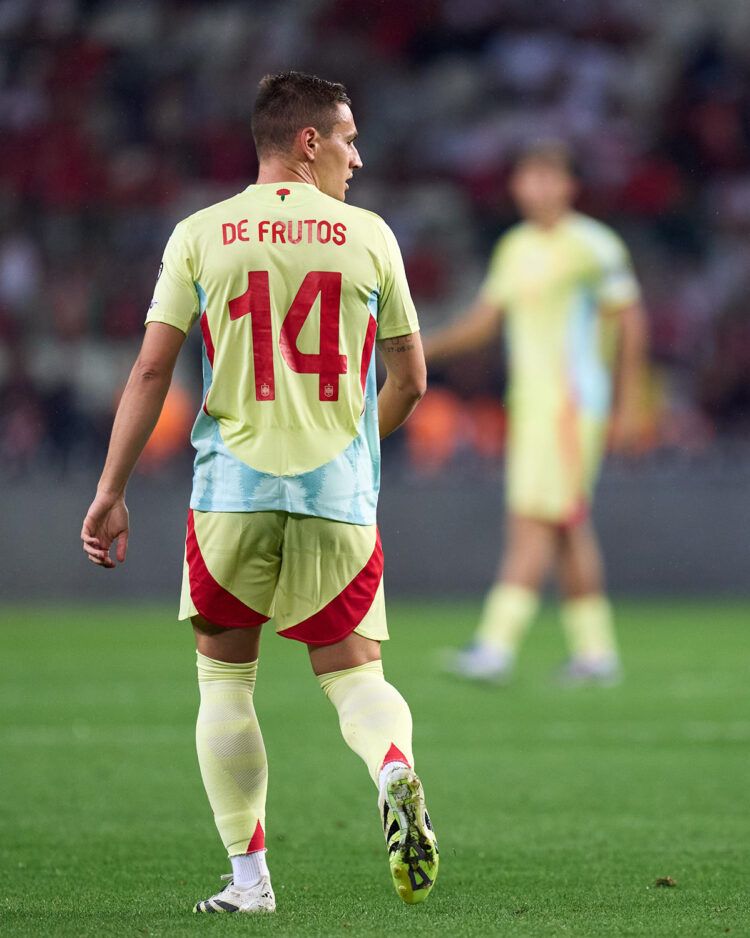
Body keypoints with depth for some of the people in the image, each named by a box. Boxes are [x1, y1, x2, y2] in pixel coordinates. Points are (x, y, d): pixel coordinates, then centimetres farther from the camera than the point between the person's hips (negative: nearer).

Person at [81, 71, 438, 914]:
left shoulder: (199, 235, 3)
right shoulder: (368, 236, 4)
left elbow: (151, 371, -1)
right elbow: (409, 379, 10)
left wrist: (110, 491, 4)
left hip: (232, 492, 0)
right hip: (338, 496, 0)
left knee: (224, 680, 13)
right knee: (352, 671, 9)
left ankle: (248, 874, 9)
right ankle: (394, 768, -24)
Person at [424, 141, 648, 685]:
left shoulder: (594, 246, -7)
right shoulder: (515, 247, 15)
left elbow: (631, 323, -4)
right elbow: (483, 322, 16)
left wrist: (628, 406, -6)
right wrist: (424, 348, 1)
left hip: (571, 402, -7)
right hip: (527, 402, 7)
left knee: (533, 523, -14)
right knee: (569, 529, 9)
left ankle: (498, 646, -20)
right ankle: (595, 650, 14)